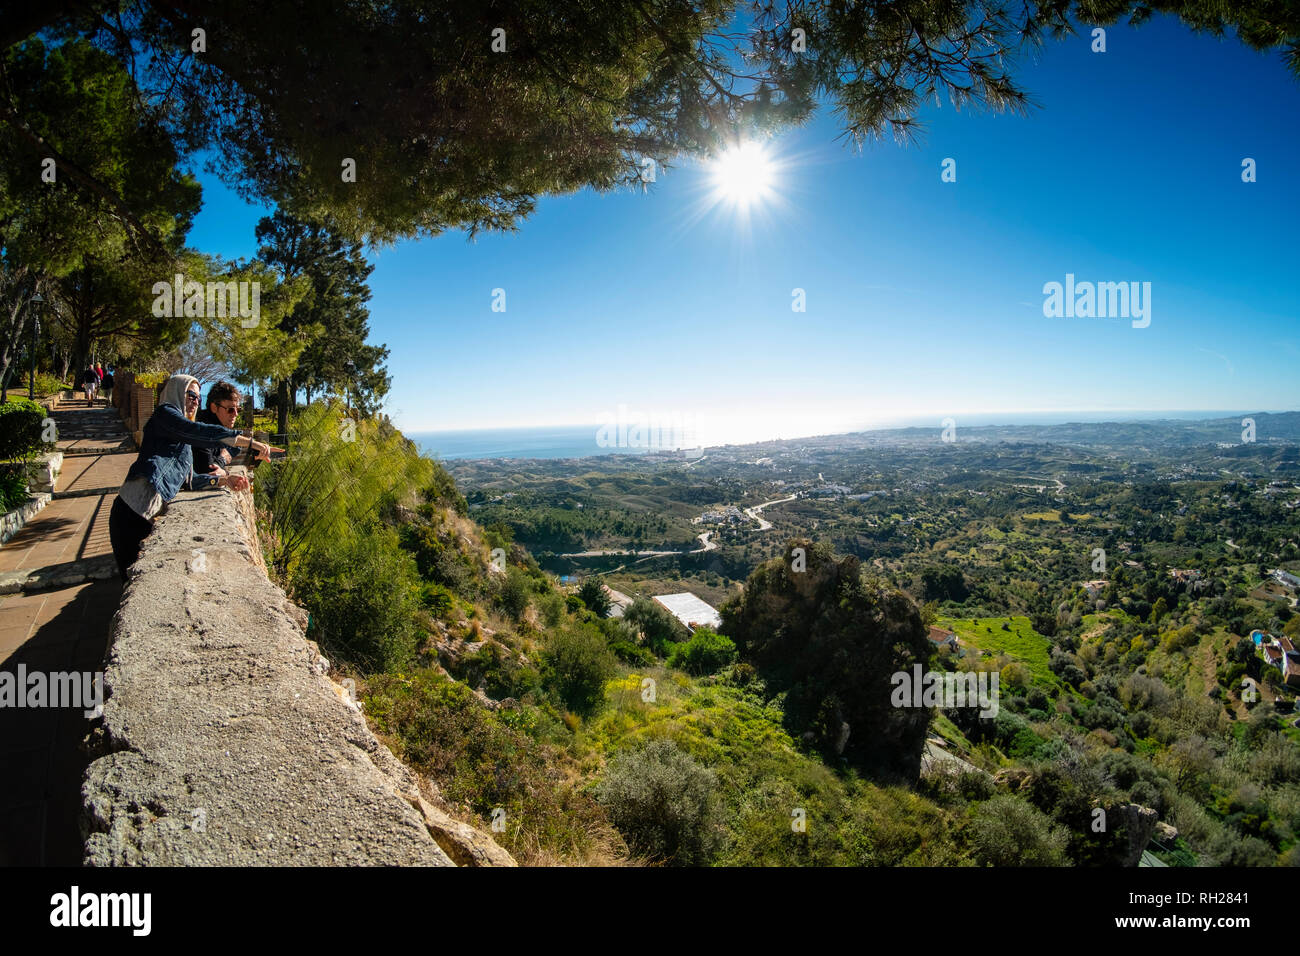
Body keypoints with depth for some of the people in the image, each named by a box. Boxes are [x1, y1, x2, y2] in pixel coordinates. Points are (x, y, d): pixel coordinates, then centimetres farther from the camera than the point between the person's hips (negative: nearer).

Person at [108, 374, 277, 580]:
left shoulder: (182, 438, 29)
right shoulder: (165, 413, 3)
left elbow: (188, 479, 27)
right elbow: (200, 432, -16)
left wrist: (223, 480, 12)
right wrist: (250, 442, -19)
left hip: (150, 514, 9)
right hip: (135, 510, -9)